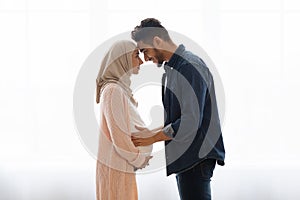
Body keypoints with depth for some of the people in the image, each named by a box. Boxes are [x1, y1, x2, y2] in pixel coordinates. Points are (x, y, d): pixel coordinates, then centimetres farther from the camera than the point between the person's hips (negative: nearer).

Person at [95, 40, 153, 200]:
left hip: (123, 164, 9)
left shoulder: (121, 88, 14)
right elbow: (119, 135, -20)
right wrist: (140, 158, -9)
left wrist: (140, 156, 10)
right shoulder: (113, 90, -16)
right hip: (117, 166, -9)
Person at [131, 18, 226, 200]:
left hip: (196, 156, -10)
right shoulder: (171, 68, 16)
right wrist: (152, 132, 10)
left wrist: (152, 137, -12)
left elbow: (191, 122, -22)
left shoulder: (190, 67, -15)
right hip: (183, 157, 10)